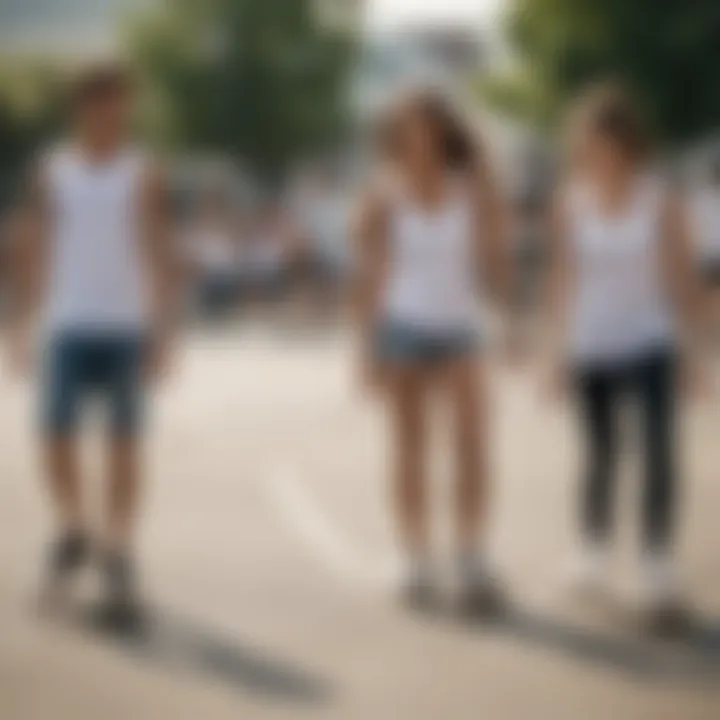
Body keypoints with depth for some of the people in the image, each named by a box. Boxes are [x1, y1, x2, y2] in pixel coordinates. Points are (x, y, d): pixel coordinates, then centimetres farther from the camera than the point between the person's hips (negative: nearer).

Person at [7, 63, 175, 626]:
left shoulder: (144, 175, 2)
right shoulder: (52, 171, 7)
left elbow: (159, 255, 1)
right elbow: (39, 249, 10)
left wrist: (163, 334, -4)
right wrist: (23, 325, 5)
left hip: (126, 326, -1)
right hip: (68, 325, 1)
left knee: (125, 443, 0)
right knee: (57, 436, -4)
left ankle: (118, 563, 7)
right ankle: (73, 532, 22)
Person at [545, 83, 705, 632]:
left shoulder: (661, 200, -8)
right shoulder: (571, 201, -1)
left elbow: (683, 276, -3)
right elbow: (564, 277, 7)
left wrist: (694, 352, -2)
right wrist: (561, 350, 7)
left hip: (651, 344, -2)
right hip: (593, 348, 2)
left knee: (661, 452, -12)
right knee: (601, 454, 14)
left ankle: (660, 574, -8)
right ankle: (595, 555, 33)